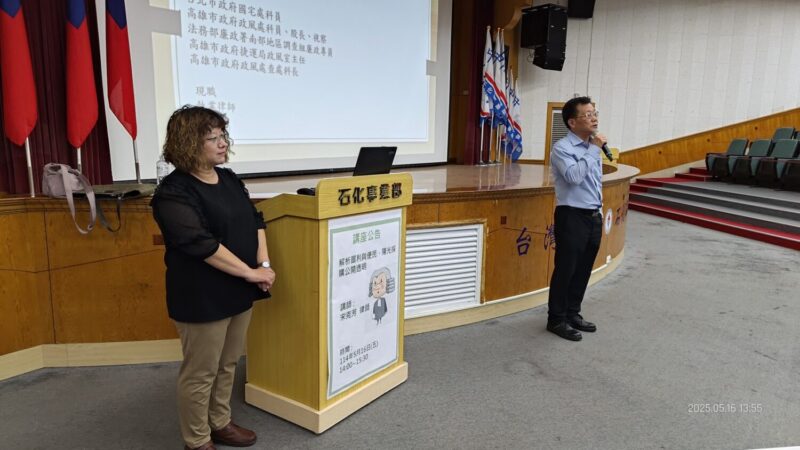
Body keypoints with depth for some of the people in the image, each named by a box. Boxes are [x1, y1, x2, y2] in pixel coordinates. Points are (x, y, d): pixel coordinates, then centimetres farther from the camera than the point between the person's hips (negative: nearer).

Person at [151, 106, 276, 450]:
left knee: (228, 365, 20)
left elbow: (254, 220, 10)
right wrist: (251, 273, -21)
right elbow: (202, 245, -25)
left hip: (237, 291, 8)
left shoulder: (228, 179, 8)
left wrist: (264, 263, -4)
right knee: (200, 373, 7)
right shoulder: (174, 193, -17)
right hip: (203, 298, -8)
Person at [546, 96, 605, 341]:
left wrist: (598, 212, 20)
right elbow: (574, 176, -28)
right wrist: (594, 149, -20)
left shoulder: (593, 148, 13)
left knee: (583, 271, 13)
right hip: (572, 217, -8)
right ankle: (556, 319, 13)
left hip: (594, 217, 8)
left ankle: (573, 314, 27)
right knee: (565, 270, 0)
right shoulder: (562, 148, -11)